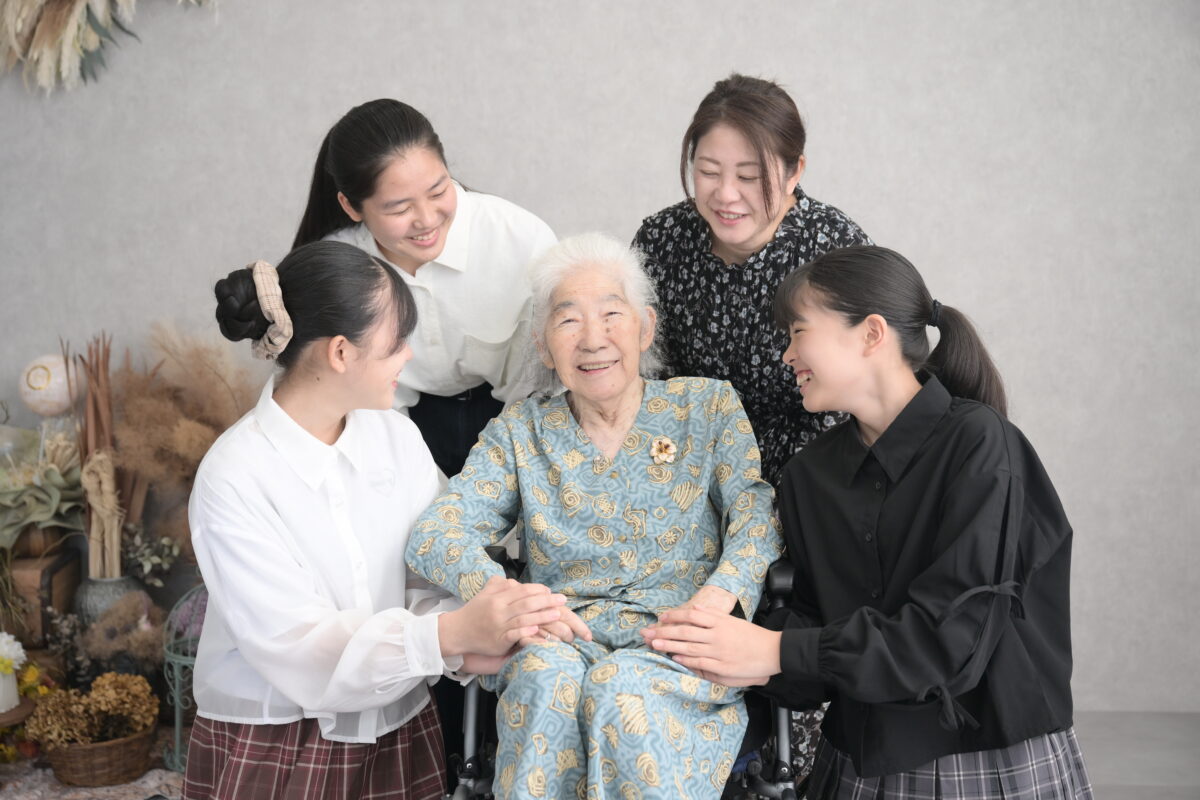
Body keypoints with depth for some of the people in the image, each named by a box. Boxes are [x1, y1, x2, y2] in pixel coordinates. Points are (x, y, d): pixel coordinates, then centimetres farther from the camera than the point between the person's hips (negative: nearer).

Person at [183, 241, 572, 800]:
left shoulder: (397, 435, -1)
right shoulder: (233, 479, -17)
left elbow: (428, 580, -4)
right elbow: (298, 648, -23)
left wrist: (464, 645, -25)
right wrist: (450, 634, -33)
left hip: (398, 732, 5)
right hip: (273, 749, -4)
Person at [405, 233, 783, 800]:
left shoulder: (707, 407, 10)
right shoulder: (521, 433, 12)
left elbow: (758, 513, -2)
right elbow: (434, 534, 0)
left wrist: (718, 595, -23)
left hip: (677, 638, -1)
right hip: (563, 639, 2)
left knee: (619, 689, -34)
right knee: (544, 677, -32)